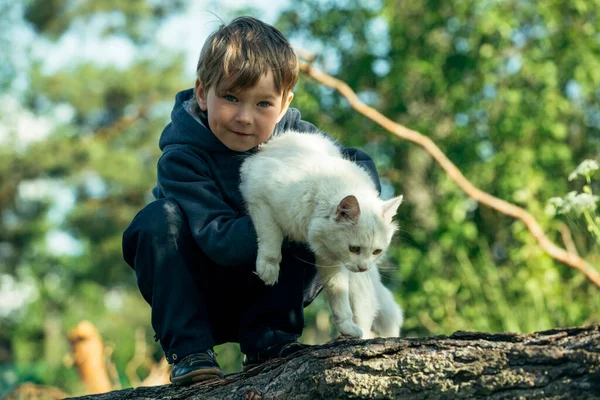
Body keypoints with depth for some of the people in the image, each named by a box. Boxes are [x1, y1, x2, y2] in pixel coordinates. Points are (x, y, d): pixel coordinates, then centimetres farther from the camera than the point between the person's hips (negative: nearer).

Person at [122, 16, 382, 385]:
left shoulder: (292, 133, -10)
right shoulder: (182, 157, -24)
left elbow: (360, 163, -10)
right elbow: (220, 241, -33)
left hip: (263, 291, 3)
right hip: (197, 296, -3)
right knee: (162, 218, -29)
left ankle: (267, 337, -12)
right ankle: (188, 350, -23)